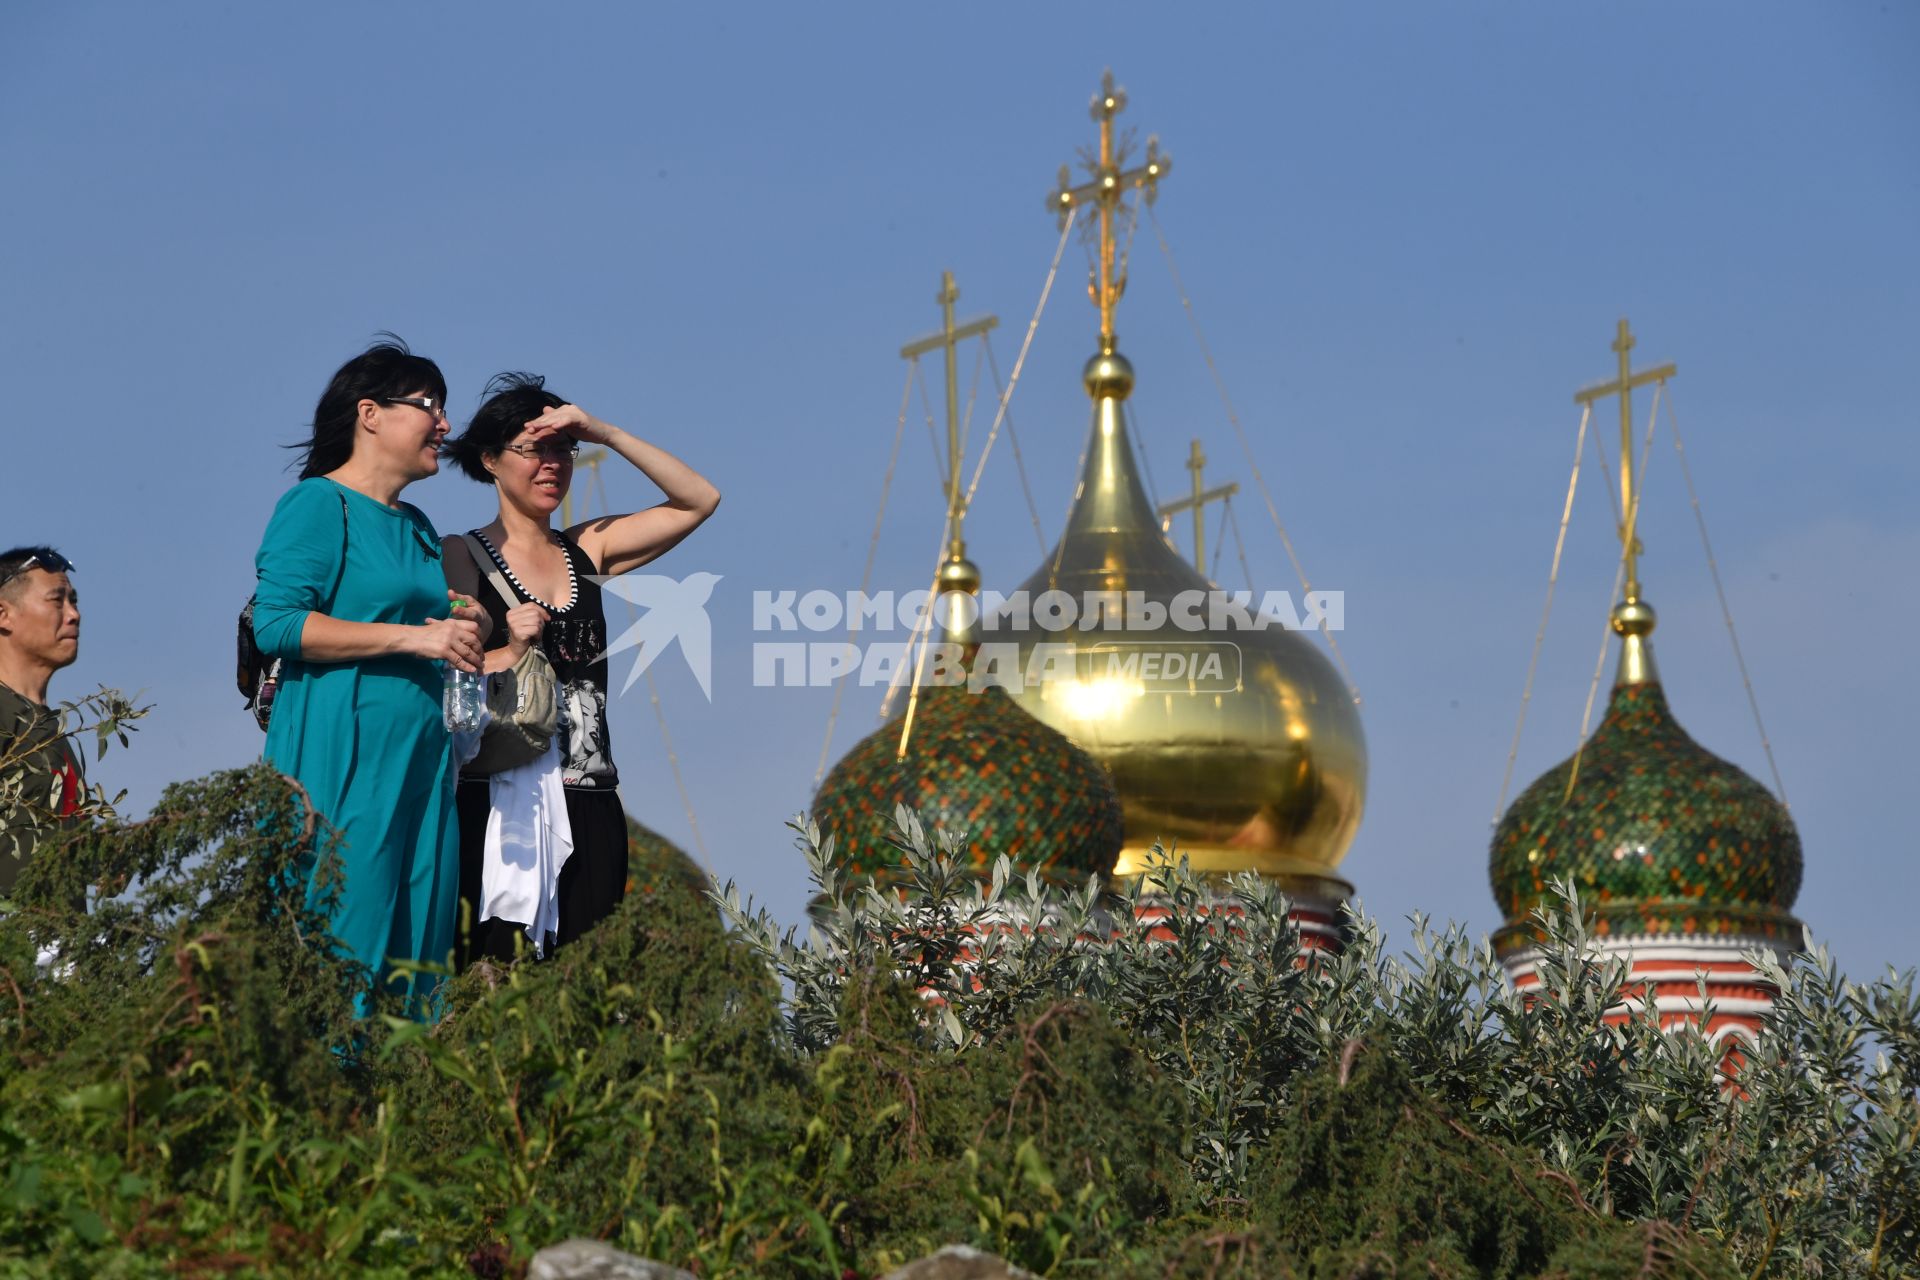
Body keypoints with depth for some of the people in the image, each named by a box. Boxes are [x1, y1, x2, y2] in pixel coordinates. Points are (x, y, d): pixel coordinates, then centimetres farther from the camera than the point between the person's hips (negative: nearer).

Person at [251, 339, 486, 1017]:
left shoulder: (417, 527, 21)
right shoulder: (318, 504, -4)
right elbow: (276, 624, -15)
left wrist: (462, 634, 8)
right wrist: (414, 637, -16)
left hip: (423, 752, 8)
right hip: (344, 755, -8)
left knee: (418, 951, 4)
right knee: (346, 951, -11)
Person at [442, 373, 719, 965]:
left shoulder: (587, 551, 14)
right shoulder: (462, 558, 1)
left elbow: (699, 499, 8)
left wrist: (606, 434, 2)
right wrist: (510, 653, -19)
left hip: (589, 807, 5)